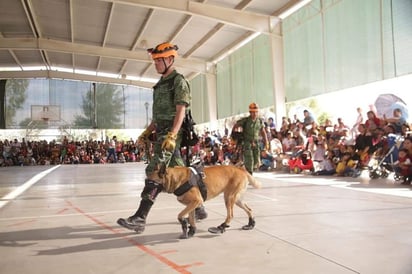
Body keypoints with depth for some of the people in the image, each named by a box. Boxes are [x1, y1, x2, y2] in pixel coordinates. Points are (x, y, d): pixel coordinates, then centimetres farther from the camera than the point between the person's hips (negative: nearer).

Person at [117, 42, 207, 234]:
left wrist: (171, 135, -26)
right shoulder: (161, 84, 22)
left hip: (171, 132, -9)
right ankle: (197, 208, 22)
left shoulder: (178, 81, -5)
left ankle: (140, 218, -16)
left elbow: (180, 111, -16)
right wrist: (147, 132, 18)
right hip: (161, 132, 9)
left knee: (154, 171, -15)